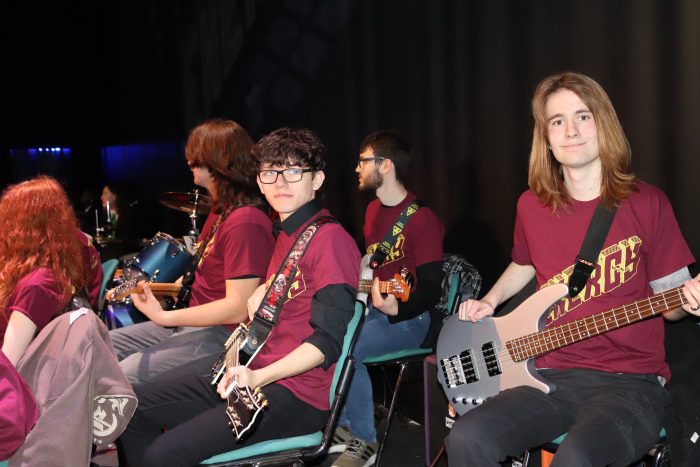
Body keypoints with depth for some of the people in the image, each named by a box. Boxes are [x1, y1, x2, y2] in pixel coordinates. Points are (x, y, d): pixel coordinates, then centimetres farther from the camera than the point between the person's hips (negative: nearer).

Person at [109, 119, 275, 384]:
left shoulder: (246, 221, -21)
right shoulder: (220, 211, 13)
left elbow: (237, 308, -25)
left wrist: (164, 317, -25)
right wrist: (147, 287, 12)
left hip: (222, 335, -10)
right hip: (193, 322, 11)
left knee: (125, 375, -22)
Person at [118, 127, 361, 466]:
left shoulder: (330, 238, -13)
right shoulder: (285, 235, 17)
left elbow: (328, 340, -20)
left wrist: (258, 376, -29)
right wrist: (263, 292, 12)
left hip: (298, 394, -9)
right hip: (256, 377, 10)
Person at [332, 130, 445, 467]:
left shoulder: (423, 220, -17)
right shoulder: (373, 209, 10)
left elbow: (431, 291, -20)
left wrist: (395, 309, -36)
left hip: (407, 318, -9)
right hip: (370, 306, 9)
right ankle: (342, 425, 5)